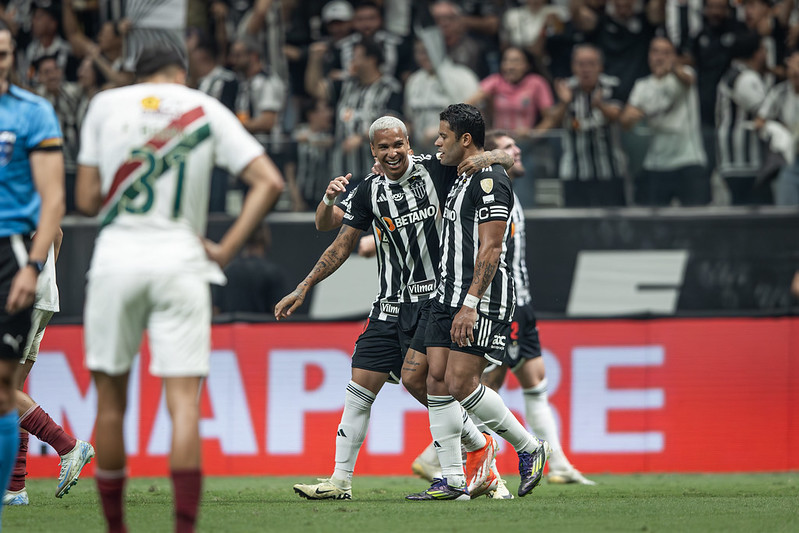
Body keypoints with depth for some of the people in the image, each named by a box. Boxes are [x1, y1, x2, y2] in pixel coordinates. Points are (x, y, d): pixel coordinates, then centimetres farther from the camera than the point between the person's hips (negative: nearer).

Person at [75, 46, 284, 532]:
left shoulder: (105, 104, 8)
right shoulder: (207, 110, 7)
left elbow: (88, 200, 6)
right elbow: (269, 182, -3)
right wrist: (226, 250, -1)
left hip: (116, 255, 1)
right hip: (181, 258, -1)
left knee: (111, 399, 11)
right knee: (184, 400, -4)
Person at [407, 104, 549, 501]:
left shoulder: (490, 180, -12)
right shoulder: (462, 181, 19)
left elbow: (491, 248, -19)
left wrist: (470, 304, -23)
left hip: (482, 302, -10)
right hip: (448, 297, 10)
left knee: (460, 383, -13)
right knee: (437, 380, 1)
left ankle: (529, 449, 4)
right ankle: (452, 481, 1)